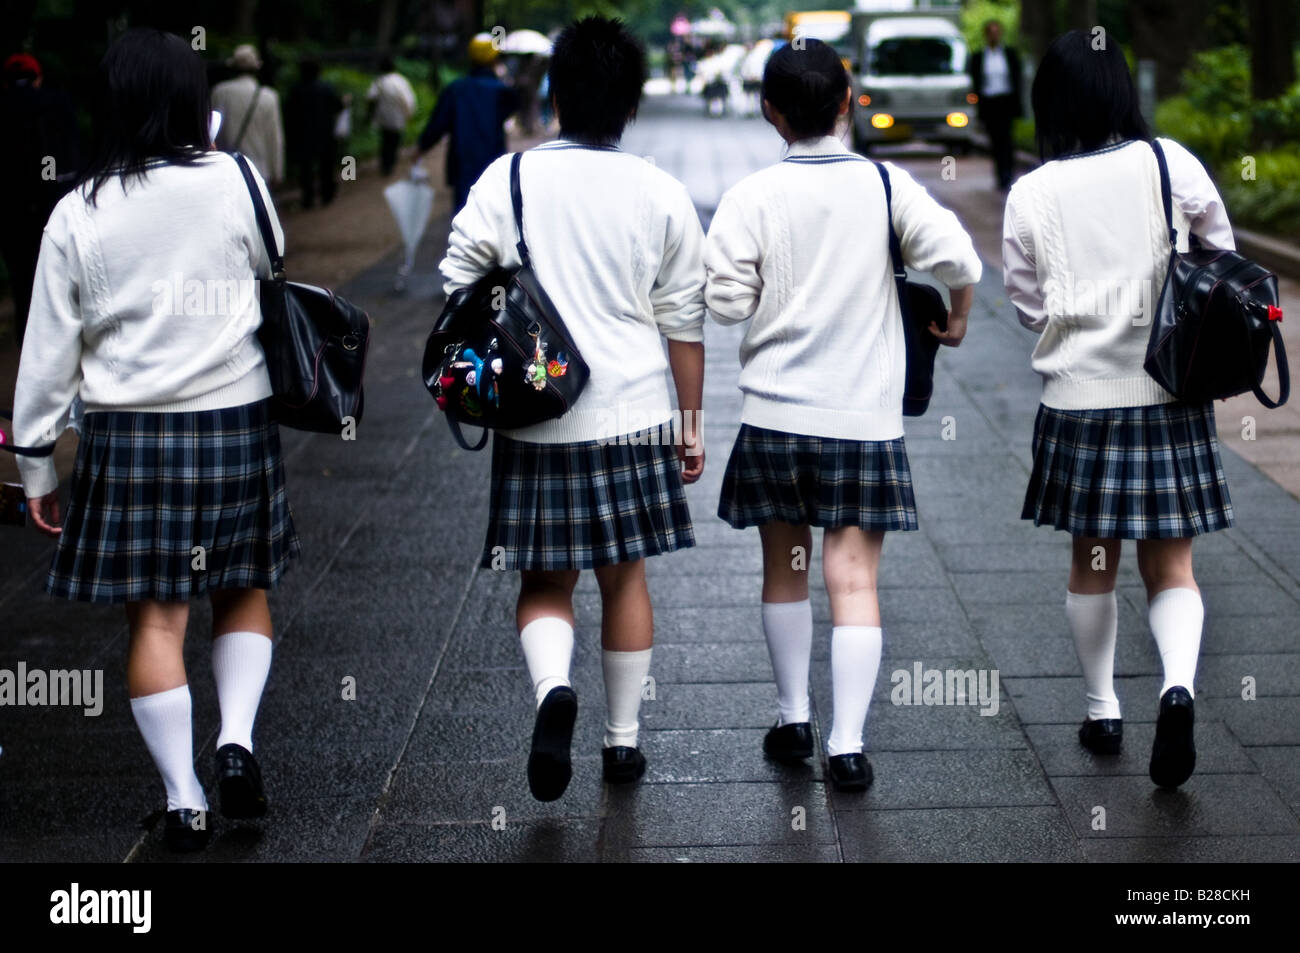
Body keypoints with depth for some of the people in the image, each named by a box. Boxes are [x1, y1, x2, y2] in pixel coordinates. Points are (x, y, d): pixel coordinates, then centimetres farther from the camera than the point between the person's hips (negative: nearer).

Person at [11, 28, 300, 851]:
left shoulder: (78, 214, -4)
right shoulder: (236, 181, -7)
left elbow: (49, 352, 0)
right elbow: (272, 274, 9)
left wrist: (37, 464, 7)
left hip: (130, 432, 0)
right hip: (236, 420, 0)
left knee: (156, 614, 5)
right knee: (245, 591, 16)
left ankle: (184, 798, 6)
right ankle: (236, 737, -3)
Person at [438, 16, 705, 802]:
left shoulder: (509, 179, -4)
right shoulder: (662, 196, -1)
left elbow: (457, 286, -5)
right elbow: (684, 321, 3)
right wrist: (692, 423, 12)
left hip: (536, 418, -1)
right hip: (633, 413, 1)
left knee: (545, 580, 9)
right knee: (625, 576, 14)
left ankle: (552, 688, -19)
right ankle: (622, 739, 21)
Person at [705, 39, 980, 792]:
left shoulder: (753, 196, -5)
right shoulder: (886, 185, -4)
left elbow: (726, 302, -8)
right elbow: (958, 259, -13)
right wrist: (957, 320, 7)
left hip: (775, 413, 1)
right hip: (865, 416, 0)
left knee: (785, 570, 17)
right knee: (854, 580, 0)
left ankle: (794, 720, 27)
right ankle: (848, 745, -6)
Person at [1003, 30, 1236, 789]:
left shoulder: (1031, 195, -4)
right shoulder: (1168, 164, -6)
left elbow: (1029, 304, 2)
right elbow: (1222, 254, 5)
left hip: (1079, 399, 1)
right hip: (1170, 395, 0)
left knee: (1092, 562, 17)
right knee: (1170, 566, 7)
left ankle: (1103, 711, 26)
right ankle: (1178, 684, -18)